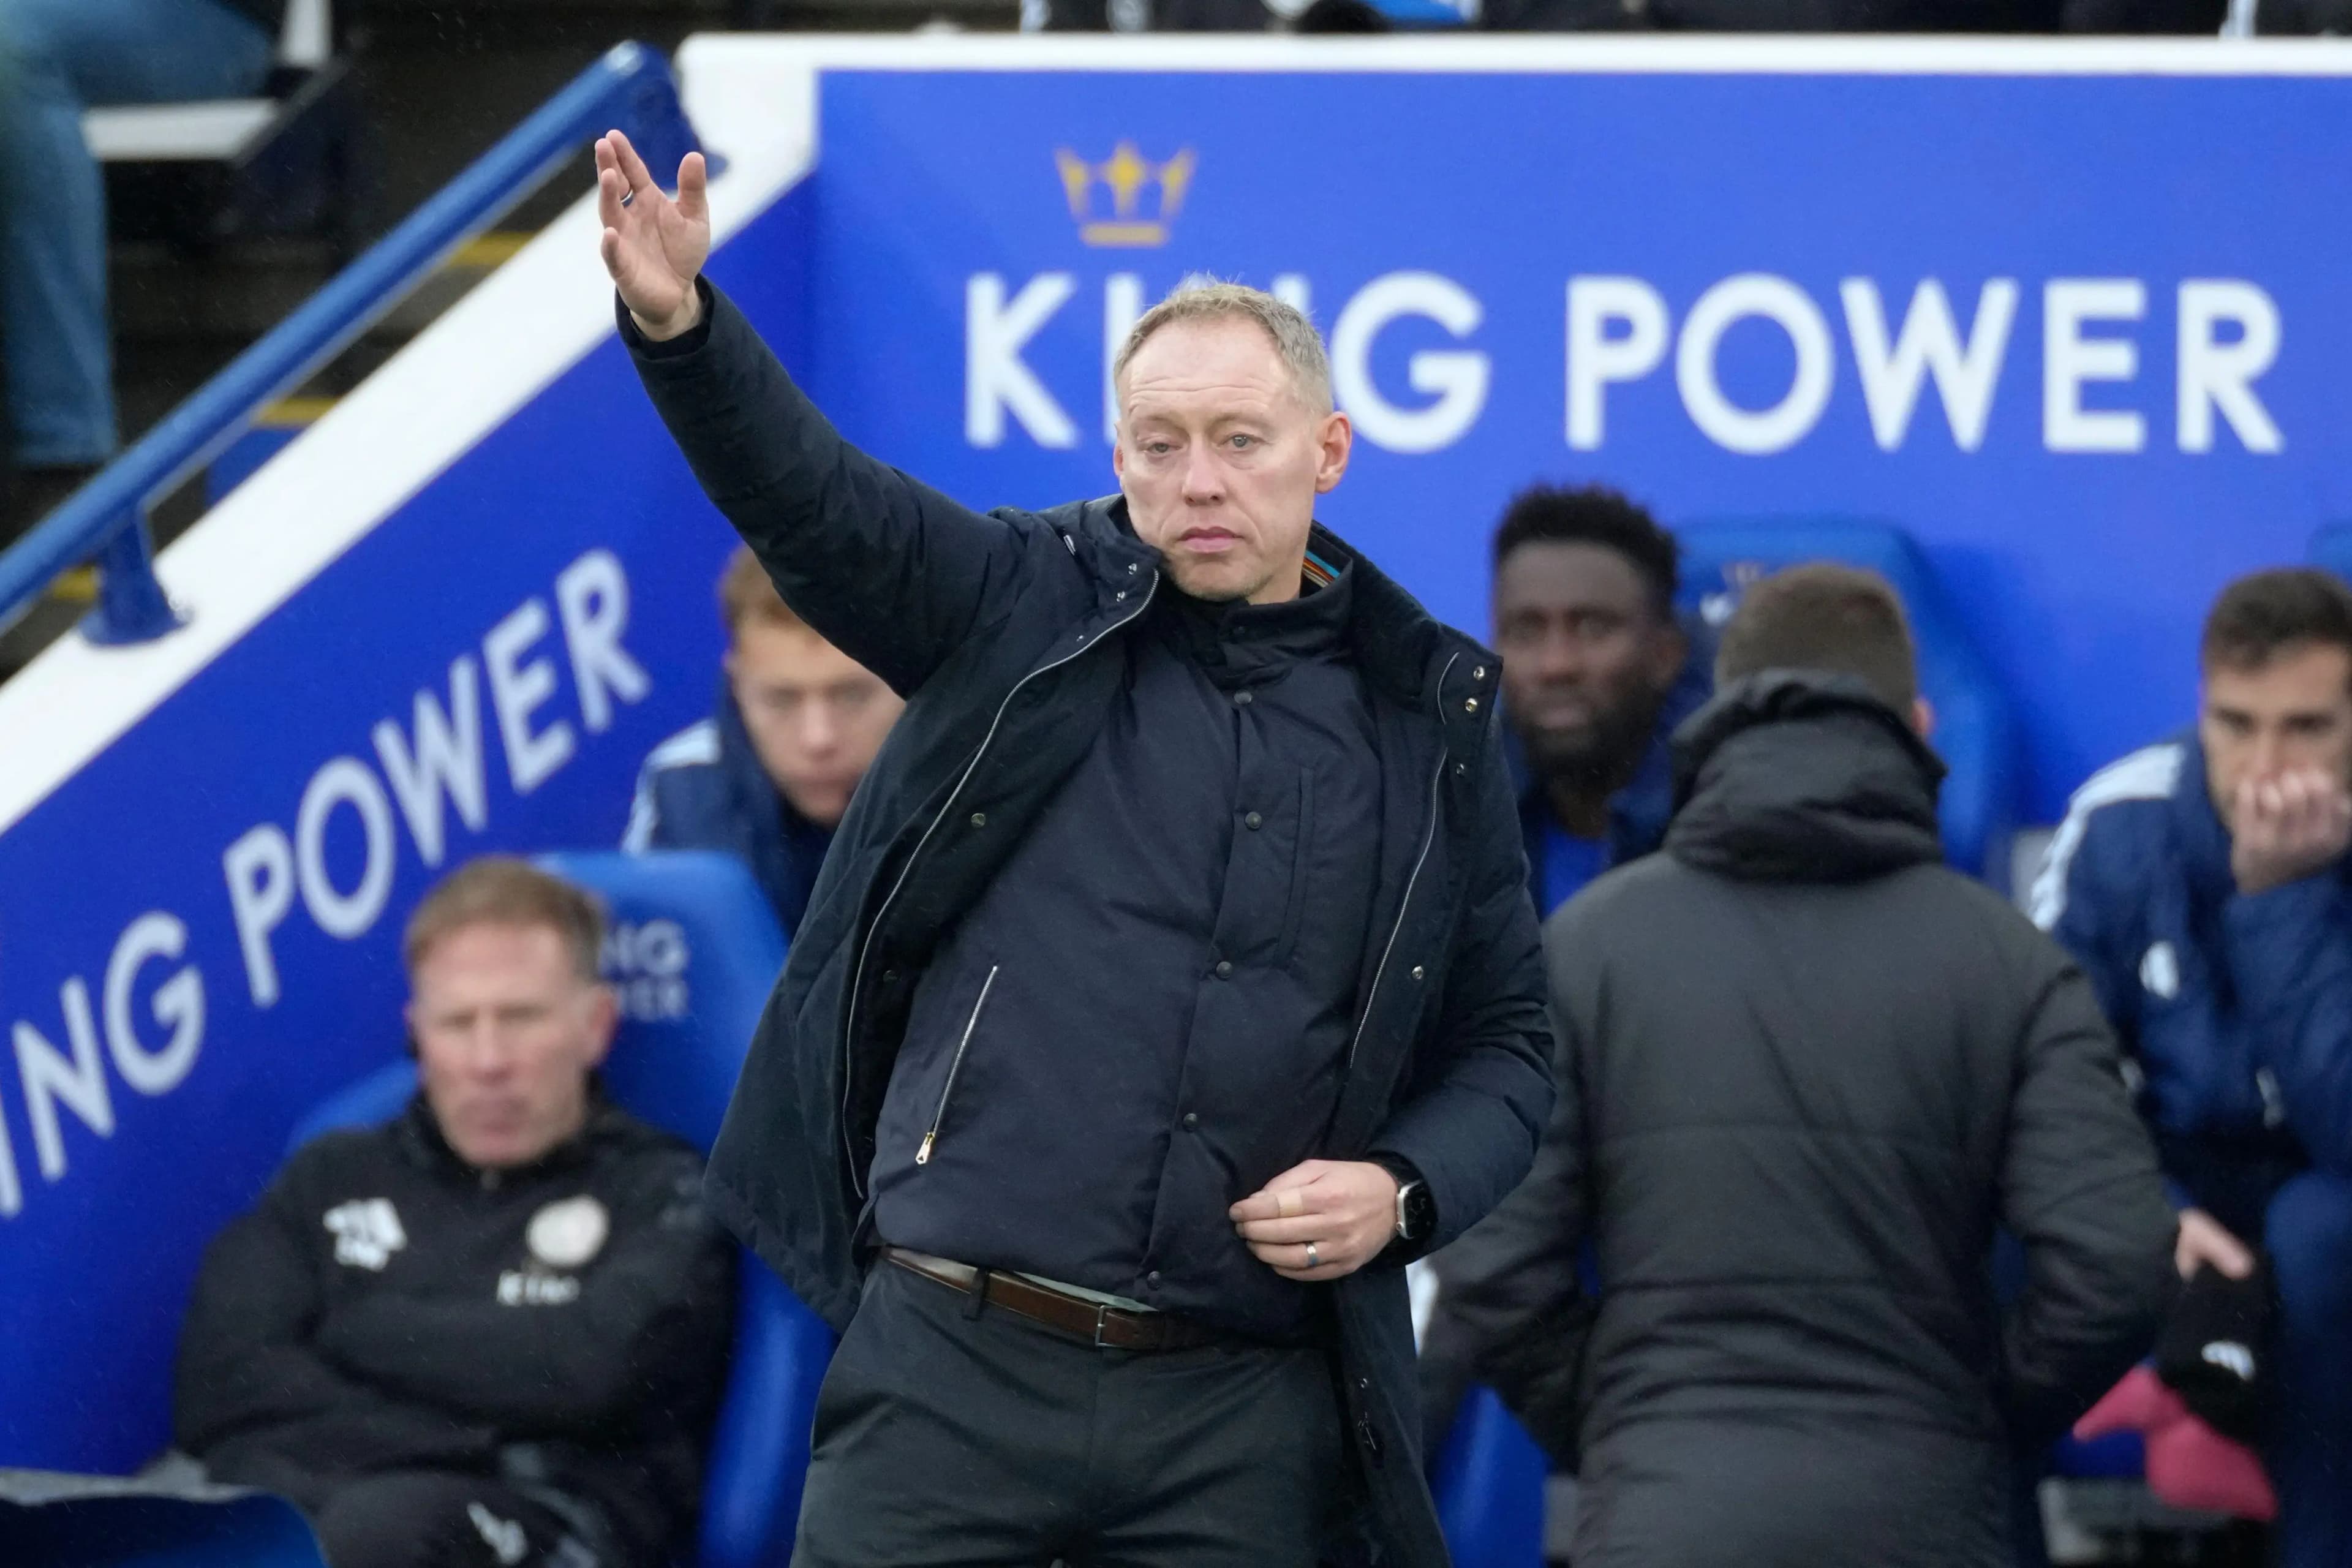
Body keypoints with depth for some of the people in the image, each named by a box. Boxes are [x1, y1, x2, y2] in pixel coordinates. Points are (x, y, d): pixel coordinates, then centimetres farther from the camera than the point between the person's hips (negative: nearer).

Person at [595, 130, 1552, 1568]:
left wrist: (1403, 1192, -3)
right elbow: (811, 499, -9)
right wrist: (677, 325, -27)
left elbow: (1507, 1044, 16)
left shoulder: (1431, 714, 11)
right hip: (955, 1359, -1)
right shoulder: (1030, 611, 7)